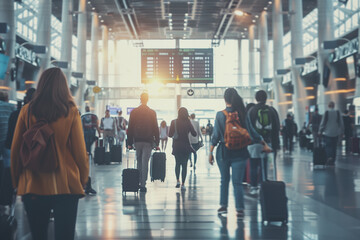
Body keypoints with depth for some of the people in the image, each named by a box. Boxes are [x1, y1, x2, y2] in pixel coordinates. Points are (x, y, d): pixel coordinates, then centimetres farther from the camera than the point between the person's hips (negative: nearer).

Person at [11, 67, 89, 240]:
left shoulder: (27, 111, 0)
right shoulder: (71, 112, -4)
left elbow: (15, 150, 5)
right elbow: (80, 151, -2)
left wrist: (17, 181, 16)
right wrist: (83, 179, 12)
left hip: (33, 186, 2)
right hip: (66, 186, -2)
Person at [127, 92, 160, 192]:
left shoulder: (134, 112, 1)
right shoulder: (152, 112, -1)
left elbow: (130, 128, 1)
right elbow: (155, 128, 0)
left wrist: (129, 143, 6)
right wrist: (157, 143, 5)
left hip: (137, 140, 2)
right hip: (148, 141, -1)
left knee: (139, 162, 16)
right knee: (145, 162, -1)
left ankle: (139, 182, 19)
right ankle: (143, 185, -4)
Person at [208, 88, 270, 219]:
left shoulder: (220, 115, -7)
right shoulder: (242, 114, -4)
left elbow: (216, 135, -5)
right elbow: (251, 132, 1)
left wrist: (210, 152, 3)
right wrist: (263, 144, 12)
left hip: (224, 152, 0)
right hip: (240, 153, 0)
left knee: (224, 180, 16)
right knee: (237, 182, 3)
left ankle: (223, 205, 21)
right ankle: (240, 209, -3)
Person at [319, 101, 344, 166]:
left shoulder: (327, 113, -8)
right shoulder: (338, 113, 0)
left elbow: (323, 123, -7)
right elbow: (341, 123, 4)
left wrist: (320, 131, 1)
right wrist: (341, 131, 13)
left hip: (327, 133, -3)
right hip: (335, 134, 3)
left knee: (328, 146, 2)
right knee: (334, 147, 10)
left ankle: (329, 157, -22)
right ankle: (332, 161, 11)